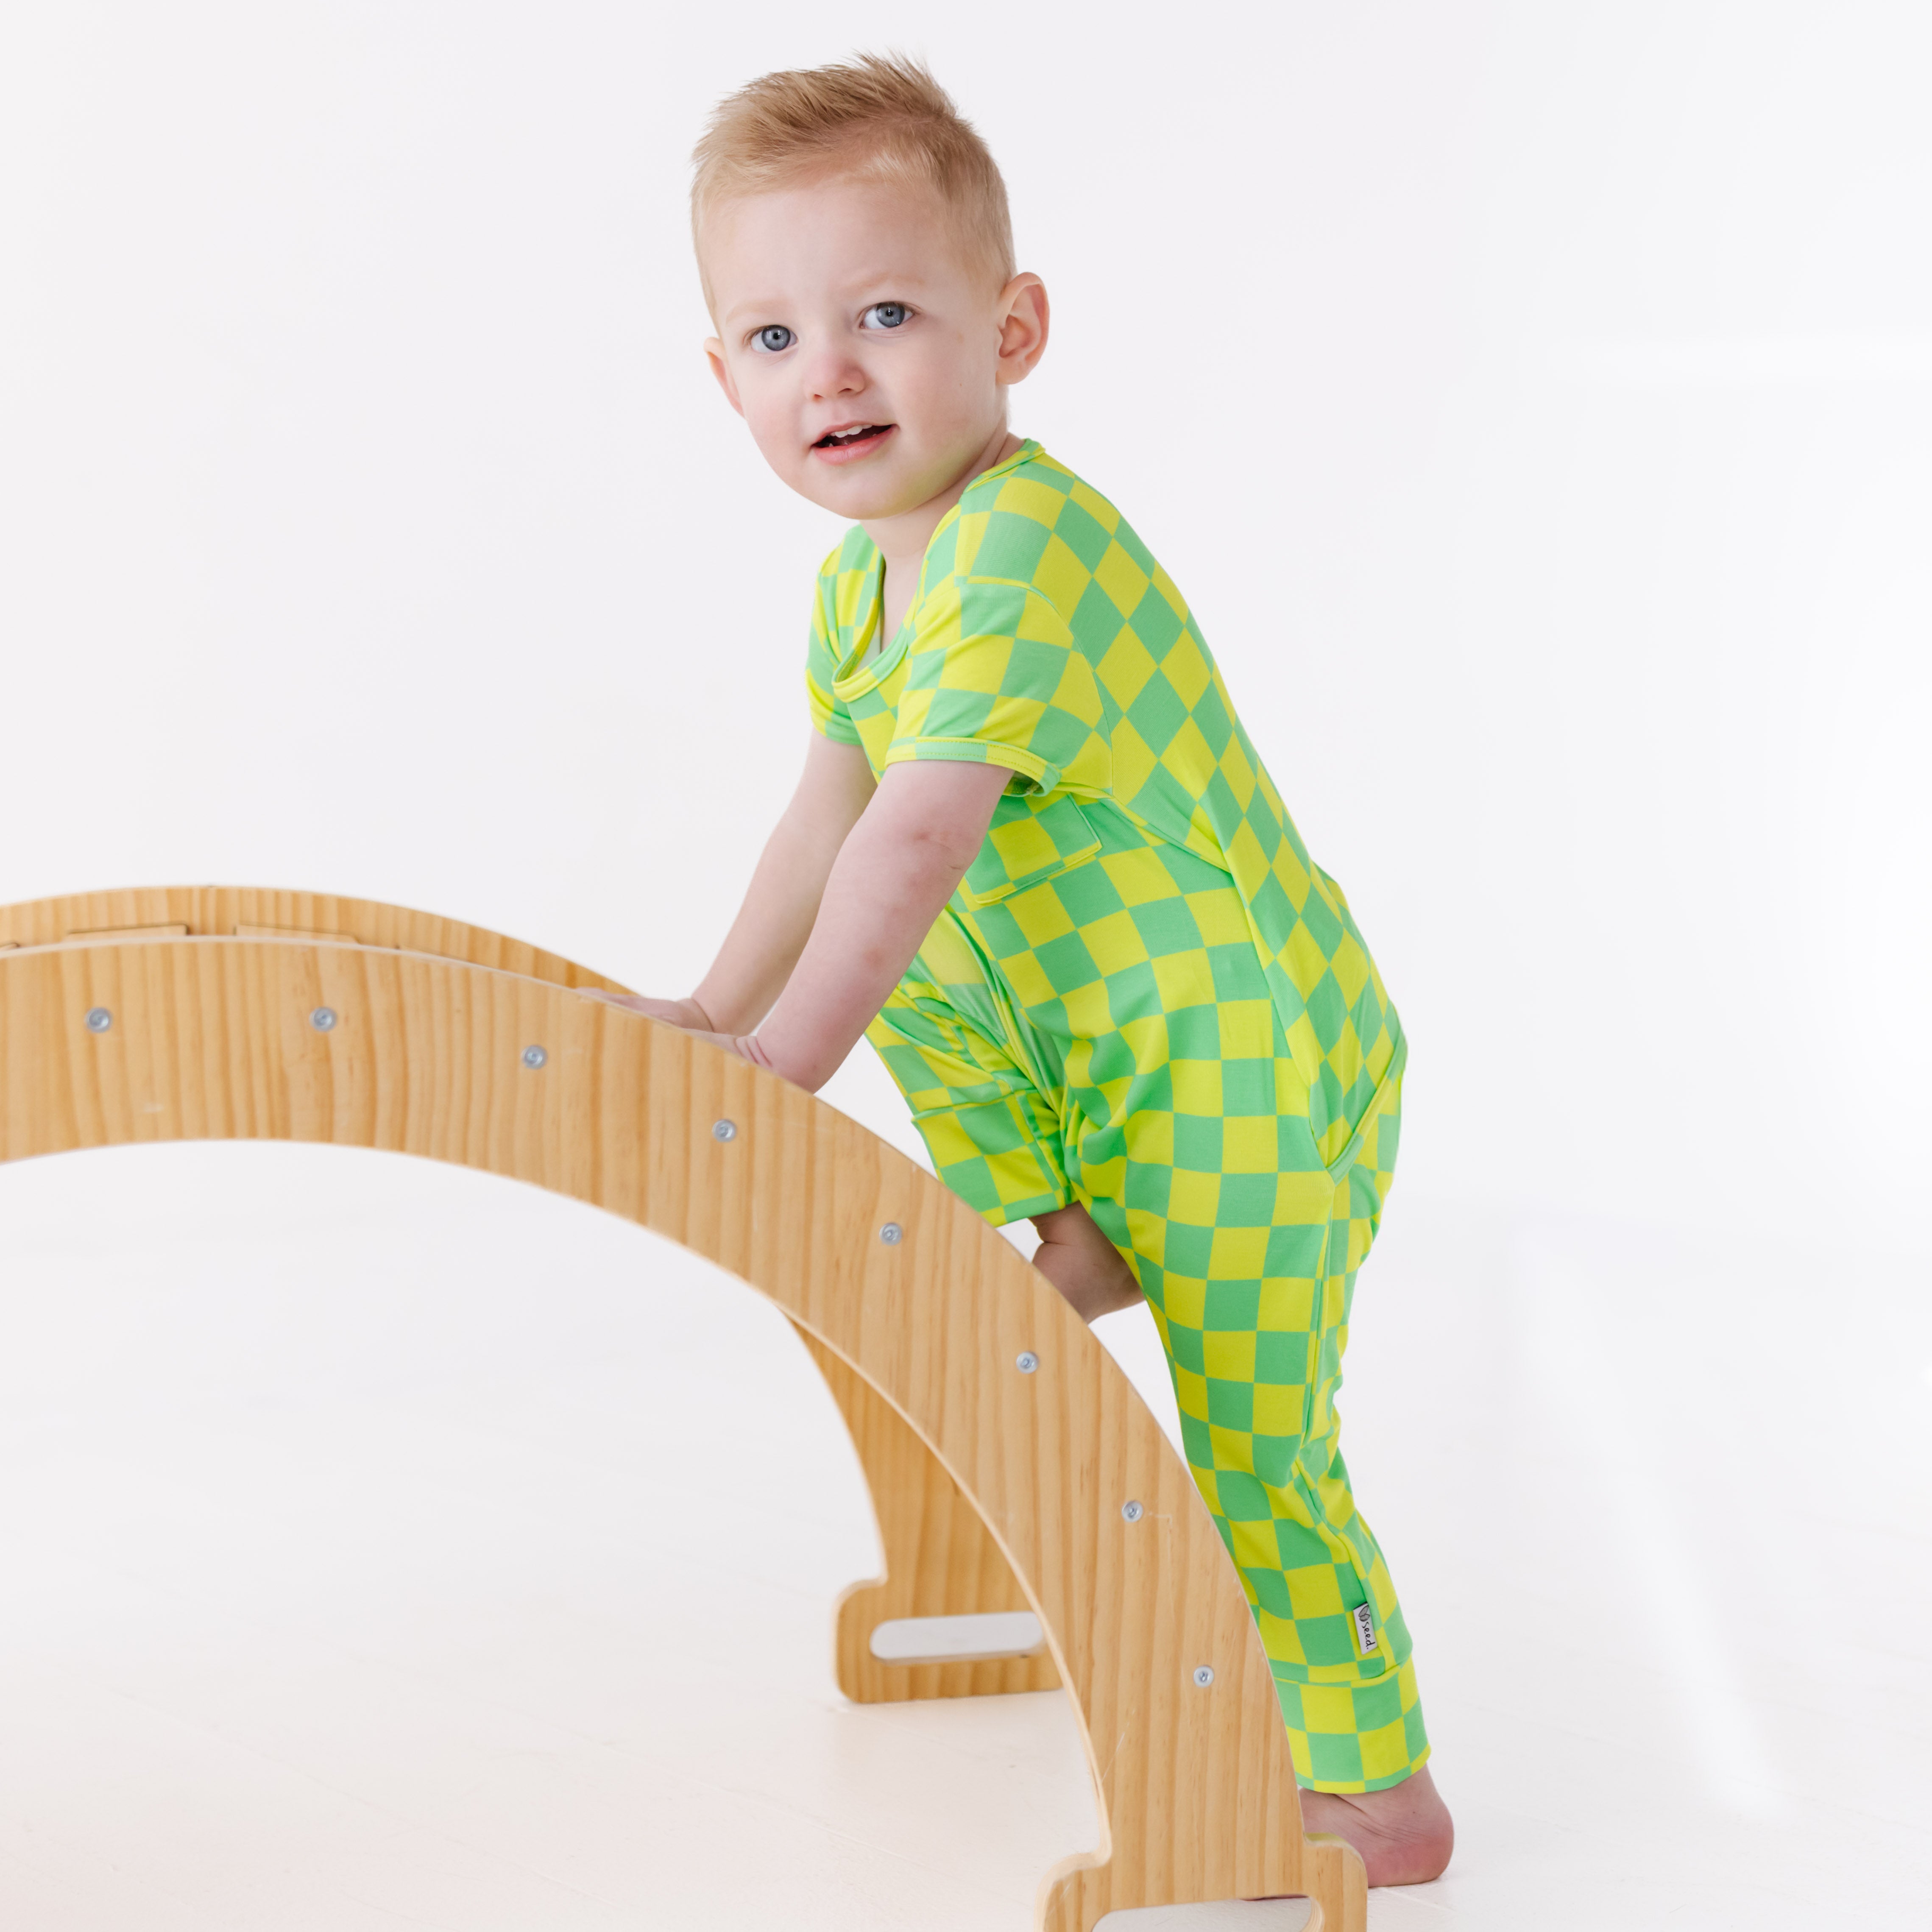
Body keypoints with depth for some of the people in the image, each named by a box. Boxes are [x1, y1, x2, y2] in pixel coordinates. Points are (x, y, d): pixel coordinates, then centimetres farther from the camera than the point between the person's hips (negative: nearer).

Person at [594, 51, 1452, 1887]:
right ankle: (1070, 1239, 15)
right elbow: (830, 808, 12)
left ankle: (1381, 1795, 9)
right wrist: (716, 1011, 7)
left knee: (1245, 1440, -5)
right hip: (1105, 1034, 9)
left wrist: (784, 1058, -29)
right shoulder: (868, 565, 5)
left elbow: (918, 832, -31)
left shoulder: (1027, 549, -27)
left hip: (1250, 1047, -9)